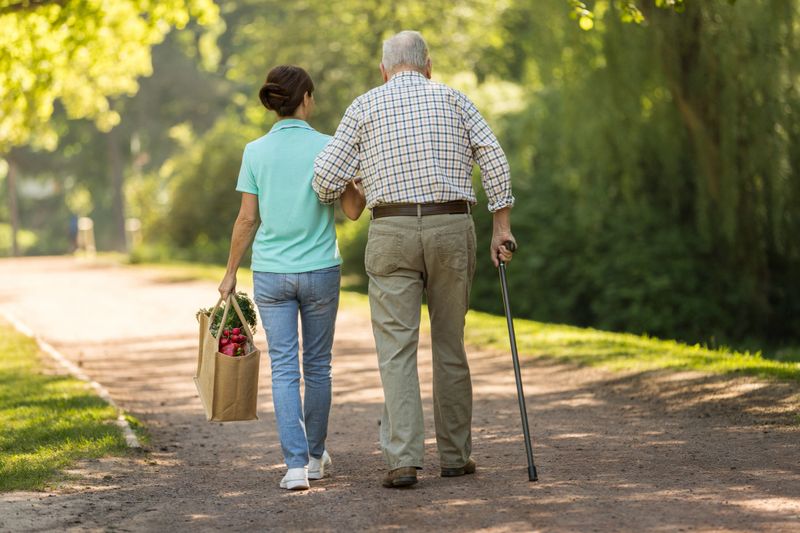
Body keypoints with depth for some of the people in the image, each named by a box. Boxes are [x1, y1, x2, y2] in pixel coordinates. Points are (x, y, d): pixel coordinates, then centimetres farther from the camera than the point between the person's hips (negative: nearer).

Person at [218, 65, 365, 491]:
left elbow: (247, 219, -1)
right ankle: (315, 455, 26)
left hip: (270, 274, 1)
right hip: (320, 271, -1)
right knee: (317, 365, 14)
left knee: (284, 368, 2)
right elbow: (353, 210, -1)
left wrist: (230, 272, 9)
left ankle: (295, 463, -9)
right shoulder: (326, 148, -6)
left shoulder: (255, 152, -2)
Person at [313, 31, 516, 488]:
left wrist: (341, 201, 22)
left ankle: (403, 459, -12)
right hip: (453, 227, 2)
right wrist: (502, 226, 3)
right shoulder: (453, 99, 10)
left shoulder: (366, 106, 6)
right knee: (450, 344, 12)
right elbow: (494, 161, 1)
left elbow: (327, 176, 0)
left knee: (397, 349, -1)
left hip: (392, 231, -2)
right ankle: (455, 454, 17)